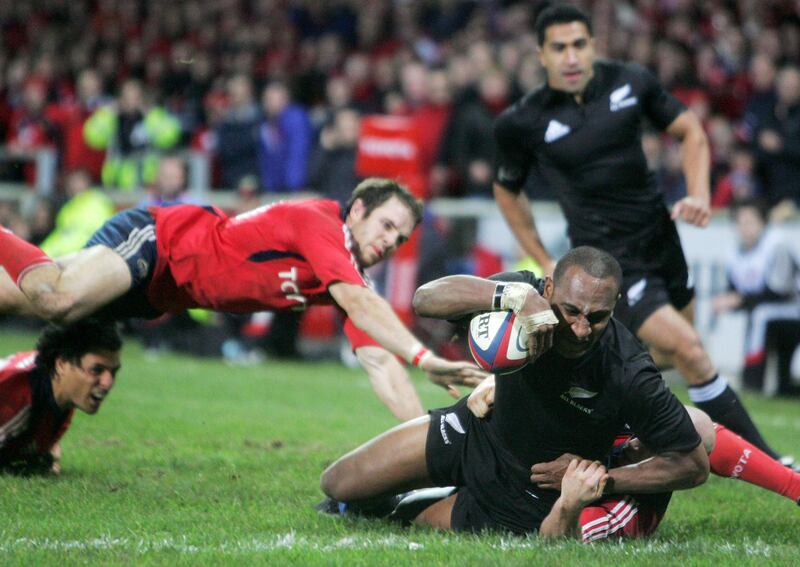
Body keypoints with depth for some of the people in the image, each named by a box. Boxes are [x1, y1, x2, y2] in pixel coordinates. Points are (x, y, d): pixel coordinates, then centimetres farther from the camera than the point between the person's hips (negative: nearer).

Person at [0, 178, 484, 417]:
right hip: (158, 235, -8)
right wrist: (424, 358, -46)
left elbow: (380, 361, -3)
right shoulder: (318, 222, -23)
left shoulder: (354, 281, 1)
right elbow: (358, 303, -38)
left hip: (162, 293, 8)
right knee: (59, 301, -31)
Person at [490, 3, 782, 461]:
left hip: (660, 234, 5)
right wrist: (545, 262, 4)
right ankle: (763, 459, -7)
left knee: (666, 355, 12)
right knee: (690, 351, -15)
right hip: (607, 258, -5)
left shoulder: (631, 83, -4)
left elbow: (690, 130, 9)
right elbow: (507, 191, 7)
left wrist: (699, 194, -7)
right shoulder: (523, 123, -10)